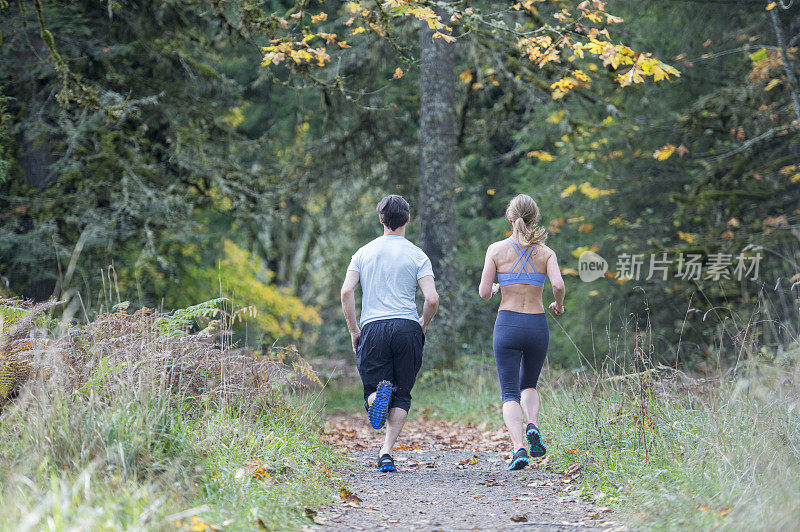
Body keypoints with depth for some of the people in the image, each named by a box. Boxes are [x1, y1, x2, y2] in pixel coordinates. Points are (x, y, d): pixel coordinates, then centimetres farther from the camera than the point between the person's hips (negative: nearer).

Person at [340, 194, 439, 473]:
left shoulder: (363, 253, 11)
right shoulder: (417, 256, 4)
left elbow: (346, 291, 0)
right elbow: (432, 298, -6)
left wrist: (353, 331, 8)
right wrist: (423, 326, 13)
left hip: (372, 329, 1)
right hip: (407, 327, -1)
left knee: (371, 391, 9)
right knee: (402, 395, 9)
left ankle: (378, 394, -28)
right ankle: (386, 452, -6)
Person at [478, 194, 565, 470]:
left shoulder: (496, 250, -2)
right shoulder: (546, 253, 1)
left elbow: (484, 292, -5)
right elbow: (558, 285, -14)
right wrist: (559, 304, 6)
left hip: (507, 323, -2)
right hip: (537, 324, 2)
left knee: (510, 393, 1)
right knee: (529, 385, 23)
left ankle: (518, 447, -20)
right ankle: (533, 425, -7)